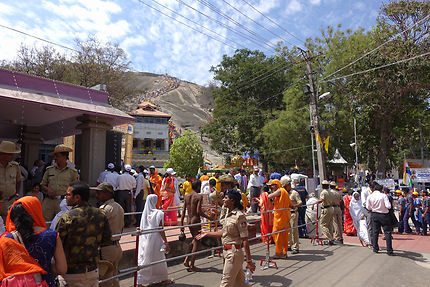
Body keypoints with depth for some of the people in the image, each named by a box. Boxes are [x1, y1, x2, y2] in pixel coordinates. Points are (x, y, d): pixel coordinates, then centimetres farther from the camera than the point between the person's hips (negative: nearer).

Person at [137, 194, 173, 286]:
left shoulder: (145, 213, 1)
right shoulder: (158, 213, -16)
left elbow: (142, 229, 8)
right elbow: (160, 230, -16)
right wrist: (166, 242, -10)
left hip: (144, 240, 5)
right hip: (154, 239, -5)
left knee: (143, 260, 12)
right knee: (158, 260, 11)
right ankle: (163, 279, 27)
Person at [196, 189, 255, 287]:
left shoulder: (239, 216, -19)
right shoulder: (226, 214, 8)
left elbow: (245, 240, -18)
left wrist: (249, 261, -16)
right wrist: (207, 234, 21)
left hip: (234, 253, -8)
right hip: (226, 252, 8)